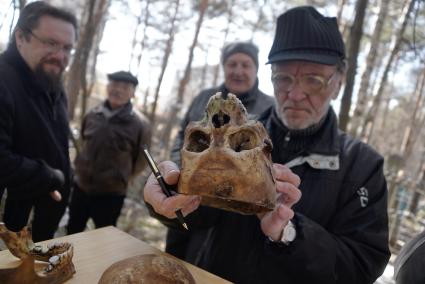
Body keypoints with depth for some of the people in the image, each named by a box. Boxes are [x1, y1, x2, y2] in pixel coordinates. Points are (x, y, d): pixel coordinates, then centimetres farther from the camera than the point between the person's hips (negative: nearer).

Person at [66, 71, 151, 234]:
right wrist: (82, 167, 14)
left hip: (110, 195, -4)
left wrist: (119, 179, 3)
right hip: (80, 187, 4)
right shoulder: (93, 114, -3)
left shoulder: (139, 124, -16)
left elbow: (141, 161, -4)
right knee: (72, 232, 22)